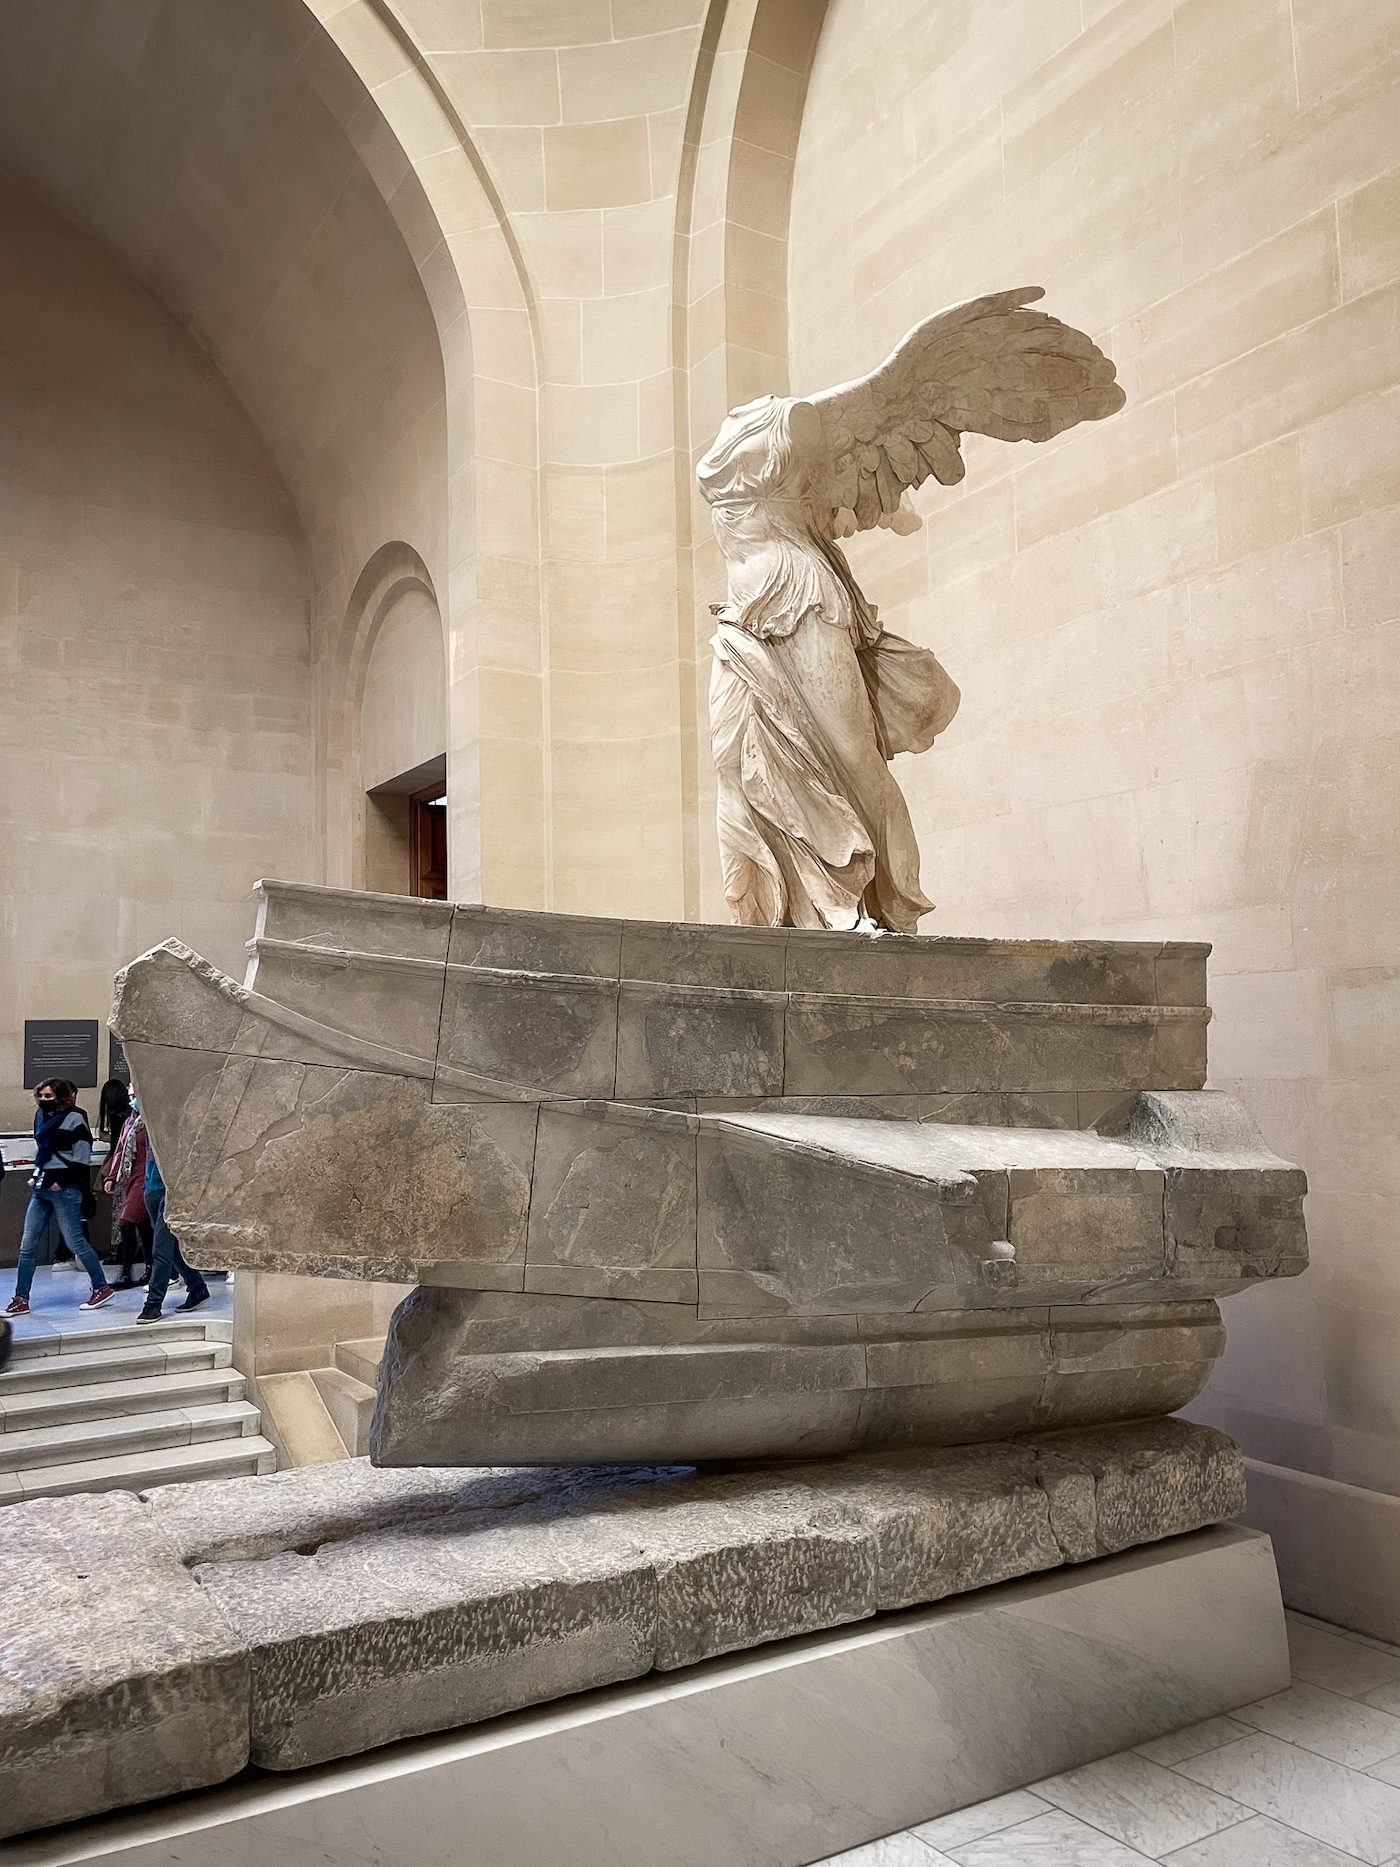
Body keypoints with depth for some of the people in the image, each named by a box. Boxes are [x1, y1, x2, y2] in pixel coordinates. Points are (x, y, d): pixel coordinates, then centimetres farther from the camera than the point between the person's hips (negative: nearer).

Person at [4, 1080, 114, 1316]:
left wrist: (61, 1181, -16)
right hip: (41, 1188, 7)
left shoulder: (74, 1119, -8)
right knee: (28, 1245, 4)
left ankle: (102, 1288, 10)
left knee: (74, 1242, -4)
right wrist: (36, 1177, 16)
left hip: (65, 1189, -7)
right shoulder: (41, 1116, 14)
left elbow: (82, 1158, -11)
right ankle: (20, 1300, 10)